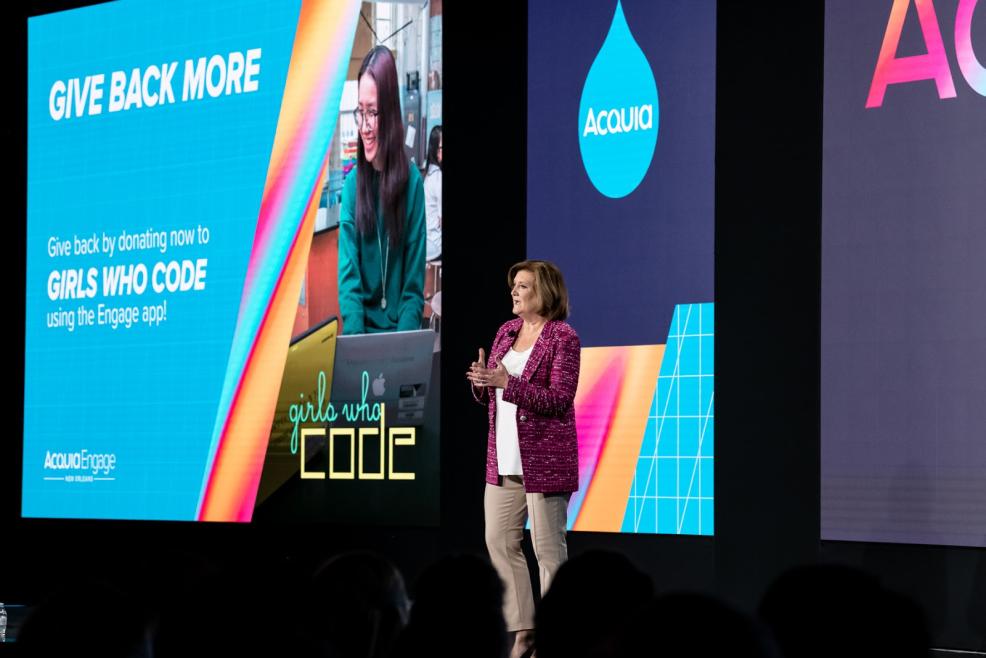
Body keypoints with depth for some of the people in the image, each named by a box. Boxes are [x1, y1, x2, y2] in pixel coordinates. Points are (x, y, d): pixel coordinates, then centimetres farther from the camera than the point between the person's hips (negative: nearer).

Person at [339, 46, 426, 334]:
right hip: (363, 330, 1)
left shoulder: (412, 182, 0)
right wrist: (356, 340, -20)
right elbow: (349, 277, -3)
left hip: (400, 332, -1)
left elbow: (414, 286, 0)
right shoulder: (352, 183, 3)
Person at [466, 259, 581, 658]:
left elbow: (559, 399, -17)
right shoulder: (507, 331, 12)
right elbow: (489, 394, 17)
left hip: (544, 458, -7)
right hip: (503, 457, 7)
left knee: (548, 548, -2)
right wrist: (481, 382, -6)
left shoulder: (563, 338, -9)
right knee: (499, 542, 7)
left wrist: (508, 382, -24)